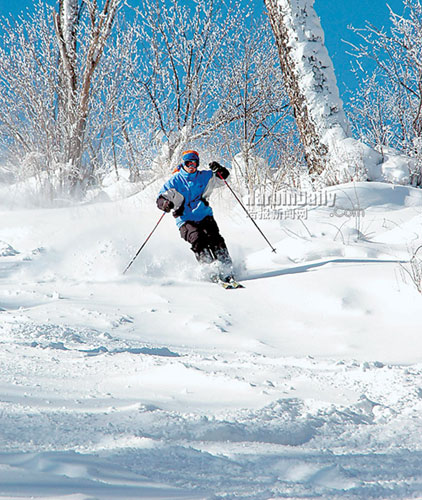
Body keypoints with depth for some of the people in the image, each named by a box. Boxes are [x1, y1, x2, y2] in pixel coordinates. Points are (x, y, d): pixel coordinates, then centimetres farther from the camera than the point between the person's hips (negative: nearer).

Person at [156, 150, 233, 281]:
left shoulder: (204, 177, 11)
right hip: (185, 220, -2)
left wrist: (218, 169, -7)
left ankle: (227, 269, -19)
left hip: (204, 216, 2)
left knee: (215, 239, -19)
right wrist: (165, 203, -23)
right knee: (198, 239, -27)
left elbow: (223, 176, 17)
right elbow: (161, 197, 2)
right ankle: (211, 269, -29)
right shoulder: (175, 181, 4)